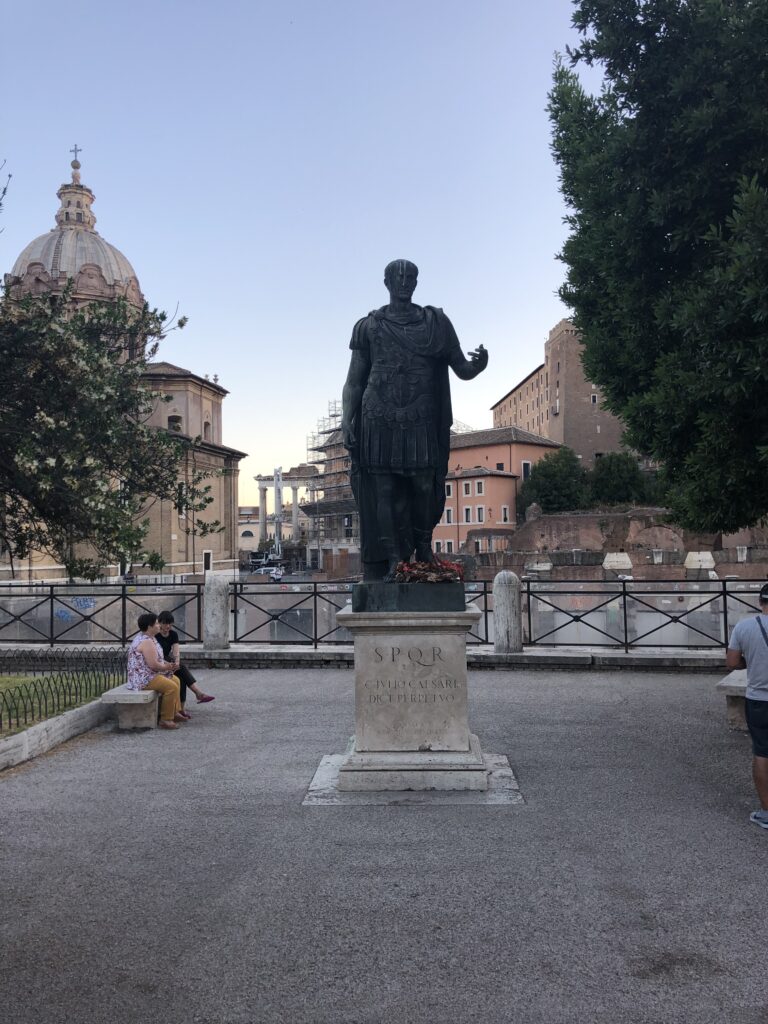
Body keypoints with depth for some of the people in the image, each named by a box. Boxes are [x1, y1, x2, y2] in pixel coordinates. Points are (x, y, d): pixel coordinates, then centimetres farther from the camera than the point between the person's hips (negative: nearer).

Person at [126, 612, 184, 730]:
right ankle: (166, 720, -15)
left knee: (175, 680, 16)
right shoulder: (146, 642, -23)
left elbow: (155, 658, 21)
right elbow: (153, 665, -28)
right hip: (144, 678, -12)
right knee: (171, 687, -23)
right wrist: (167, 667, -9)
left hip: (149, 674, 12)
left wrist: (167, 664, 5)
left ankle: (175, 712, 21)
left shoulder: (148, 638, 12)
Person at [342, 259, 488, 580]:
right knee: (383, 500, -5)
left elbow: (462, 369, 10)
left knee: (424, 491, -4)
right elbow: (353, 382, 10)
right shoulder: (369, 326, 12)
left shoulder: (436, 322, 14)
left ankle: (424, 552, 10)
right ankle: (391, 567, -2)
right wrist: (346, 421, -3)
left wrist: (478, 364, -13)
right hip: (379, 425, 0)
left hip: (422, 426, 1)